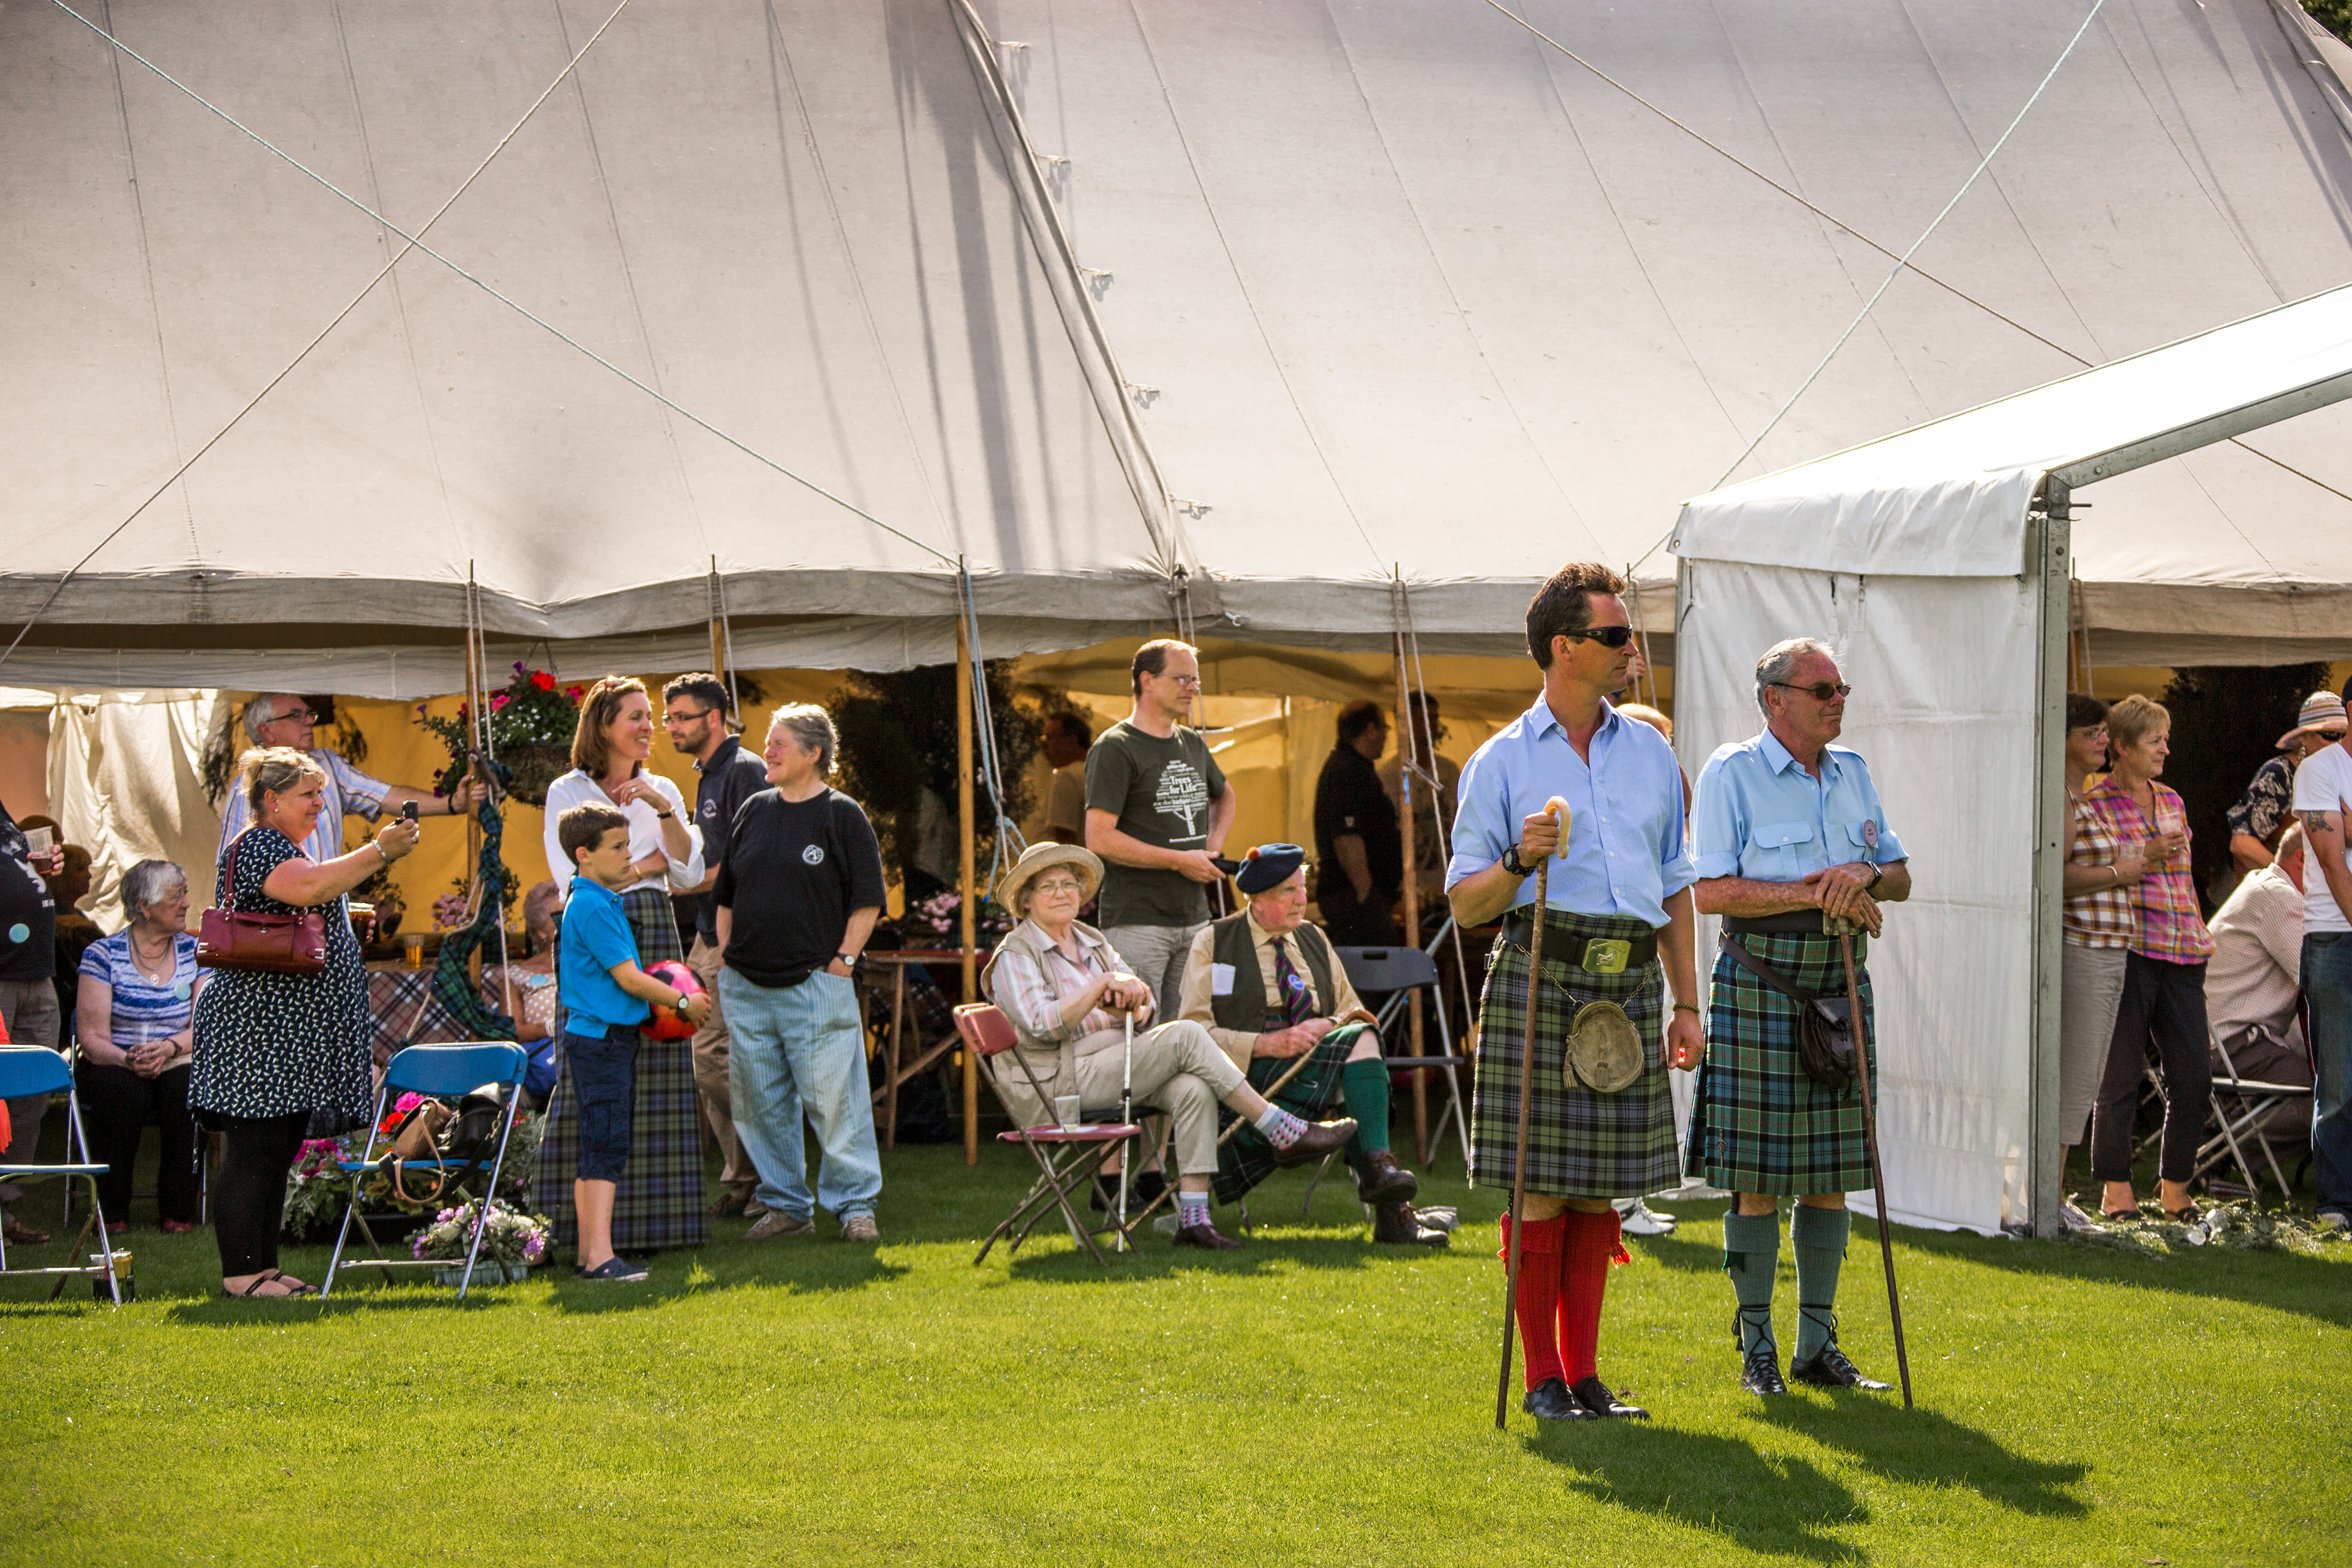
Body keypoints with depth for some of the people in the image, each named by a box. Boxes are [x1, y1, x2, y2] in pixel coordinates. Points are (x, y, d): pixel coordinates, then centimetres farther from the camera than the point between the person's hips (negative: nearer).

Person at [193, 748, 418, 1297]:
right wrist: (378, 853, -25)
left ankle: (264, 1268, 14)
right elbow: (309, 888, -28)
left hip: (292, 1037, 11)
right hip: (259, 1027, -11)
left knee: (278, 1153, 11)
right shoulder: (256, 848, -11)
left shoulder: (286, 848, 22)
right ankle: (241, 1273, -9)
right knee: (253, 1152, -9)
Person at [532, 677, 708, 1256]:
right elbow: (572, 880, -3)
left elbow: (690, 873, 5)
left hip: (652, 933, 3)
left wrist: (665, 811, -8)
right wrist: (646, 865, 0)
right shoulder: (567, 792, 4)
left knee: (656, 1072, -2)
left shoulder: (663, 790, 14)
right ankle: (583, 1224, -7)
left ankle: (654, 1216, 0)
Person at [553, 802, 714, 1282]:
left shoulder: (603, 901, 16)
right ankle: (600, 1256, -17)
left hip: (611, 1038, 10)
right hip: (599, 1038, -10)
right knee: (606, 1145, -13)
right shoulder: (591, 907, -16)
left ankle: (589, 1254, 14)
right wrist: (683, 1002, -6)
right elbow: (627, 977, -16)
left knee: (597, 1148, 11)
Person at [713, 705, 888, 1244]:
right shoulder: (753, 811, 13)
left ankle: (855, 1205, 2)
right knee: (759, 1102, 7)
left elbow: (867, 900, -2)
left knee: (832, 1099, -6)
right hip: (746, 987, 5)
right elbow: (726, 896, 20)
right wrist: (724, 957, 12)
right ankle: (786, 1205, 17)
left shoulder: (842, 815, -2)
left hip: (815, 983, -5)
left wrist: (843, 961, -8)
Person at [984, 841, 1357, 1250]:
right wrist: (1102, 984, -21)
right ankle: (1285, 1135, -19)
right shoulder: (1015, 956, -3)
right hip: (1057, 1088, -7)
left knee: (1194, 1089, -23)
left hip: (1115, 1069, 7)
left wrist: (1136, 997, -12)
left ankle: (1193, 1217, -29)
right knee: (1186, 1036, -22)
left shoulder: (1092, 941, 19)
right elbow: (1043, 1025, -18)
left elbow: (1145, 1001, 13)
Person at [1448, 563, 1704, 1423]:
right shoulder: (1502, 760, 2)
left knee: (1600, 1190, 6)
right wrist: (1518, 861, -18)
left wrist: (1686, 1003, 13)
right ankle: (1542, 1377, 4)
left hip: (1629, 981, 4)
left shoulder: (1650, 752, 16)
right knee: (1541, 1191, -4)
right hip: (1540, 972, -4)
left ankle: (1584, 1372, 13)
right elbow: (1464, 904, 2)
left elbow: (1675, 888, 19)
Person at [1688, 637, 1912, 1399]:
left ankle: (1818, 1344, 14)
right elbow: (1712, 891, -12)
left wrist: (1866, 875, -7)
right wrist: (1814, 894, -15)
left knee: (1831, 1174, 7)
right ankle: (1757, 1348, 5)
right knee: (1758, 1178, -4)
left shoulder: (1852, 771, 15)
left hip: (1840, 984, 6)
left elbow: (1899, 876, 16)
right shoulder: (1732, 771, -4)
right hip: (1760, 982, -6)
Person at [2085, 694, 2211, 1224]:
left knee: (2194, 1076, 1)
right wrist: (2143, 857, -14)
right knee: (2121, 1074, -2)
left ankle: (2174, 1186, 14)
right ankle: (2115, 1187, 8)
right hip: (2126, 951, -6)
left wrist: (2200, 932, 16)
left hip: (2180, 954, 6)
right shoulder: (2095, 804, -1)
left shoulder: (2171, 802, 18)